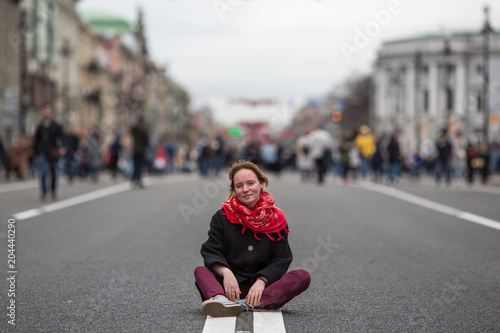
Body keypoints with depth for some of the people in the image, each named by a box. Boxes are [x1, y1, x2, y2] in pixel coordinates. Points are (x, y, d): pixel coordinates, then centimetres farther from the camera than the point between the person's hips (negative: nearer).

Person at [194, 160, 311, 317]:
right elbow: (211, 251, -3)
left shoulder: (276, 219, 7)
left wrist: (261, 281, -17)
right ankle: (220, 299, -59)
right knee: (200, 271, -24)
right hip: (230, 286, 0)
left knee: (303, 276, -23)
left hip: (264, 288, 0)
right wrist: (226, 272, -24)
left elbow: (281, 260, 1)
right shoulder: (222, 217, 6)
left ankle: (246, 304, -42)